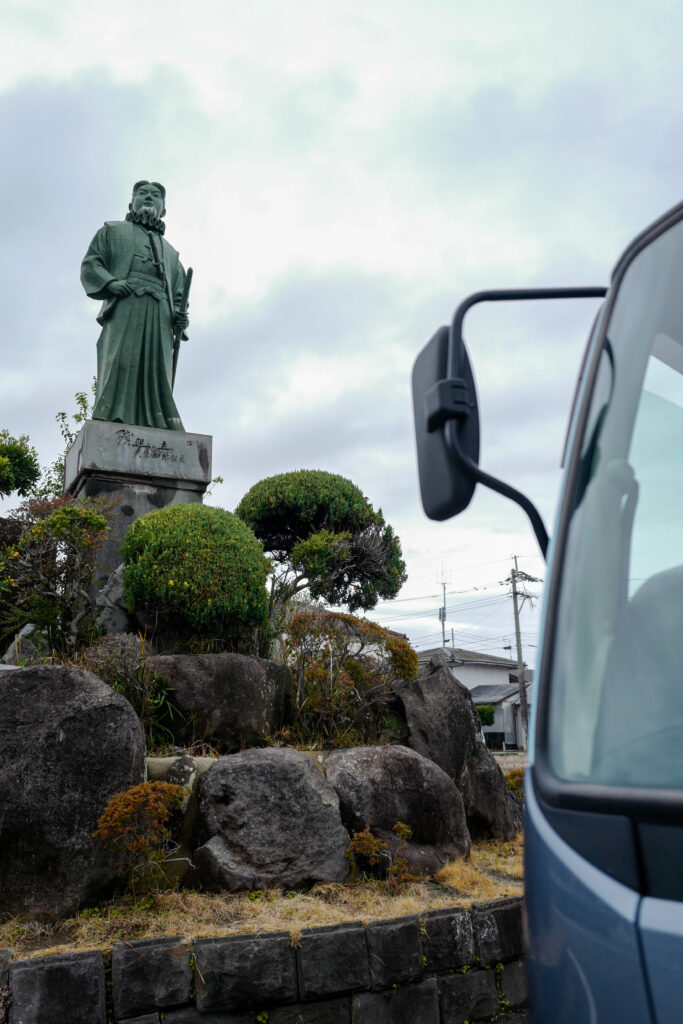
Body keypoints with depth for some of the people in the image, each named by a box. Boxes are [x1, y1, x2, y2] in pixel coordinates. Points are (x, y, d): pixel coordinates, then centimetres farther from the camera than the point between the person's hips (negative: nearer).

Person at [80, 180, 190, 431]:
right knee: (119, 367, -19)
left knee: (156, 376, -11)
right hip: (124, 309, -3)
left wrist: (179, 315, 5)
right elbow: (90, 265, 14)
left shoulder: (170, 252, 36)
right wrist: (111, 282, -8)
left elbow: (178, 294, 28)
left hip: (160, 316, 3)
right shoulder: (113, 231, 26)